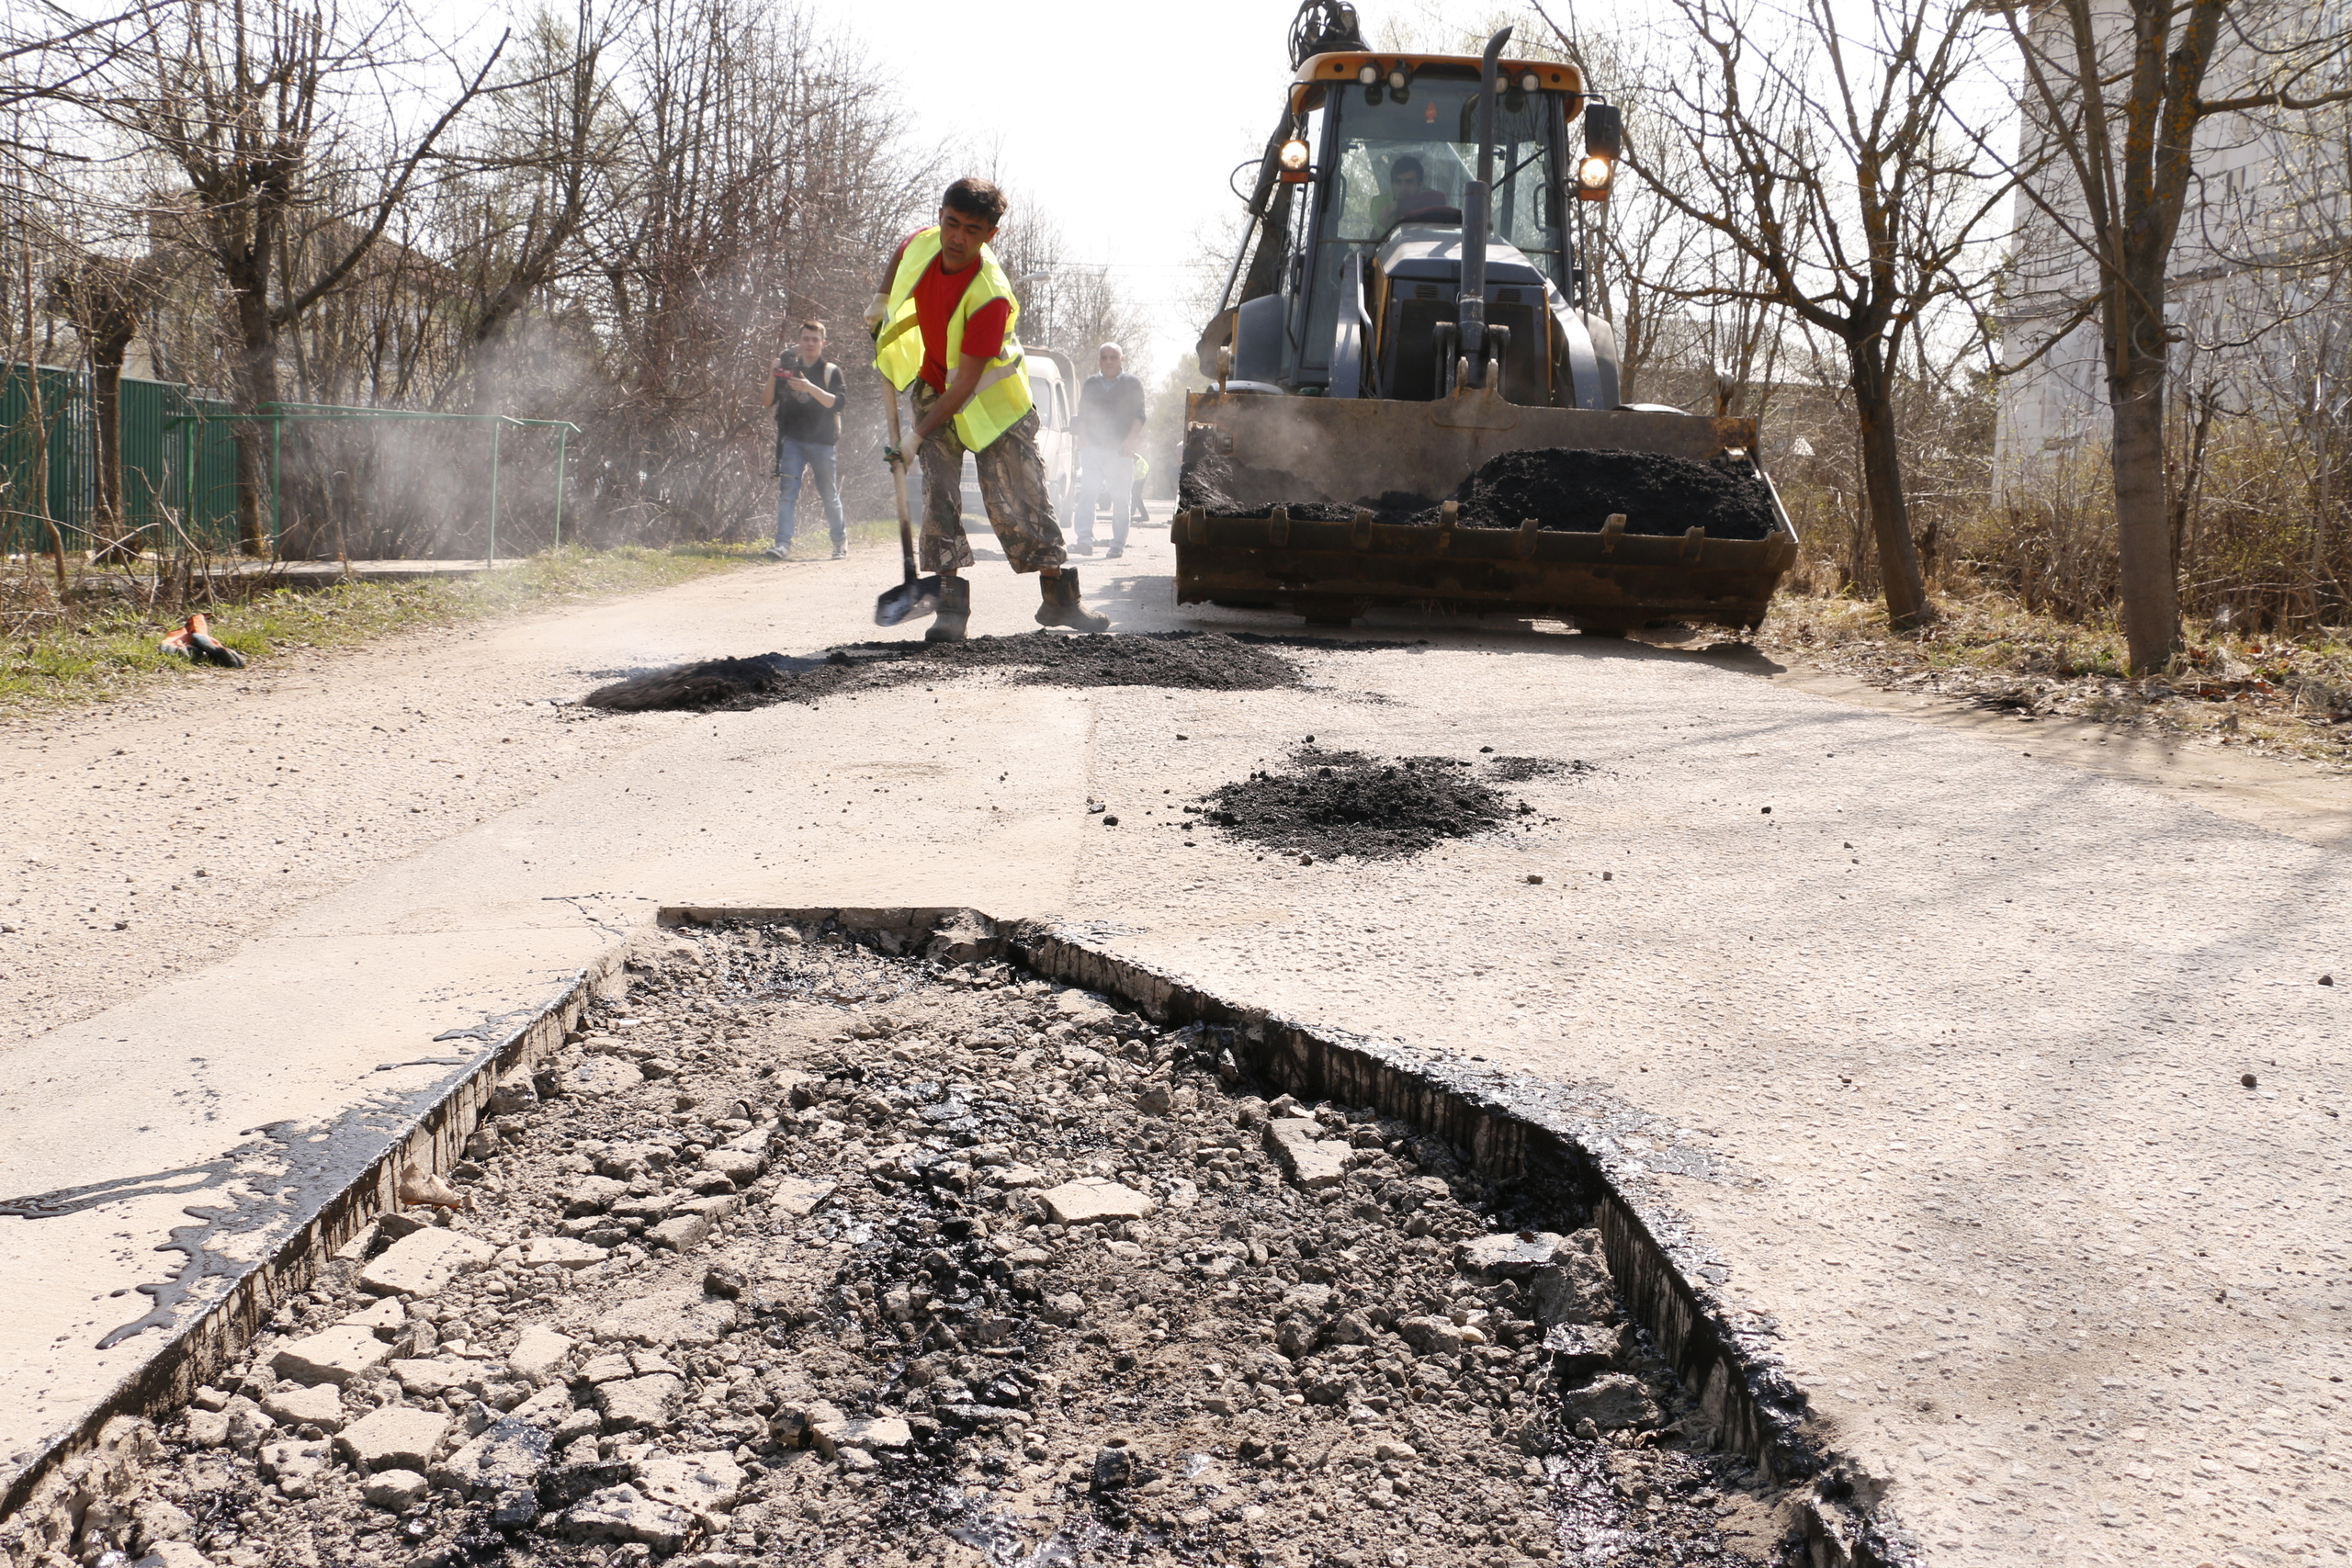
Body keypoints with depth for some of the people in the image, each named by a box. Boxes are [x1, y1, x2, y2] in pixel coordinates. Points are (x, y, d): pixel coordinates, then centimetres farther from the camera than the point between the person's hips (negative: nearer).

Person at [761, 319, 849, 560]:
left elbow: (837, 402, -12)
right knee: (786, 490, -11)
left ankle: (841, 541, 23)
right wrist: (773, 375, -9)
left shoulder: (831, 371, 4)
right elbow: (768, 403, 7)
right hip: (793, 440, 2)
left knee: (829, 495, 5)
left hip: (822, 442, -2)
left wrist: (810, 388, -26)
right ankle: (783, 542, -16)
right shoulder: (789, 368, 12)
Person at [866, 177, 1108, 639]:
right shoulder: (923, 244, -14)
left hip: (990, 400, -5)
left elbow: (966, 383, -30)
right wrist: (881, 301, 8)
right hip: (935, 387, 5)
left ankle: (1058, 597, 8)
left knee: (1017, 501, -4)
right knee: (938, 493, -9)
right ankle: (951, 602, -8)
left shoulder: (990, 296, -32)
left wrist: (918, 435, -29)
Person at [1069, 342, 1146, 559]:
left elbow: (1139, 416, 2)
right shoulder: (1090, 384, 17)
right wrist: (1082, 438, 3)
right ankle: (1085, 540, -16)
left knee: (1119, 498, -3)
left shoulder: (1133, 385, 8)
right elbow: (1082, 415, 18)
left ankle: (1118, 545, -2)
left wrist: (1130, 440, -12)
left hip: (1120, 450, -2)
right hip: (1092, 447, 3)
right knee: (1087, 494, -11)